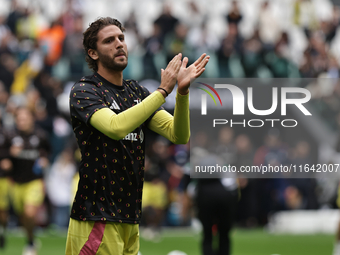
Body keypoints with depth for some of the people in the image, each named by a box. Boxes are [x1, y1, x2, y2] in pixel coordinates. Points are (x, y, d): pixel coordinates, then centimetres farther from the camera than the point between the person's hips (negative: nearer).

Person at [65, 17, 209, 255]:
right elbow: (116, 127, -25)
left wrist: (182, 90, -13)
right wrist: (163, 90, -20)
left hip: (131, 217, 6)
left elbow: (179, 135, 4)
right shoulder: (83, 92, -5)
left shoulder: (137, 92, 14)